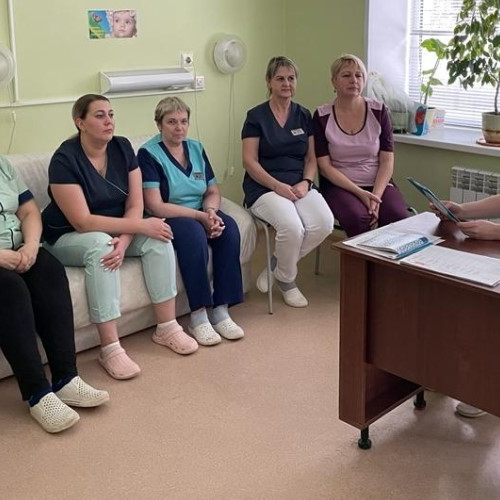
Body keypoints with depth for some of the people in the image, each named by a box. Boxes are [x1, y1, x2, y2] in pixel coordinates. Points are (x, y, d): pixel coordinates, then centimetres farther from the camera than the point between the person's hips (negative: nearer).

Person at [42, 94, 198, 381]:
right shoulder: (65, 159, -22)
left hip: (115, 230, 5)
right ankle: (110, 349, -35)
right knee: (100, 245, -37)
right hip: (68, 237, -5)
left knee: (159, 238, -20)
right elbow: (82, 222, -27)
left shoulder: (122, 148, -6)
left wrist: (124, 239, -29)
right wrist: (140, 225, -30)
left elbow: (135, 205, -9)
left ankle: (167, 328, -13)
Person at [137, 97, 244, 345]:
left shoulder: (196, 148, 10)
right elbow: (155, 207, -18)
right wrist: (200, 216, -22)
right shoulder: (148, 154, -9)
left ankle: (220, 310, -20)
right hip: (167, 220, -5)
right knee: (194, 232, -36)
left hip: (200, 213, 6)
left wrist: (211, 212, -14)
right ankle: (198, 316, -29)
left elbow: (213, 191, 10)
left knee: (228, 227, -25)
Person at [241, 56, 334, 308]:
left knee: (324, 224, -25)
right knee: (292, 228, -33)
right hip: (265, 187, -4)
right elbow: (249, 161, -6)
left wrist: (306, 182, -8)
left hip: (299, 186, 5)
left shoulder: (304, 116, 13)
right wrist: (277, 185, -18)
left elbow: (311, 158, 12)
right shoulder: (256, 116, 0)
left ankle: (275, 267, -1)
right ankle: (287, 281, -1)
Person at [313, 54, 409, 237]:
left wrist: (376, 195, -17)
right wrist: (359, 193, -16)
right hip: (339, 185, -1)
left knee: (398, 217, -29)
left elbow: (387, 161, 0)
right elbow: (325, 166, -5)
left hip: (378, 183, 2)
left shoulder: (379, 111, 3)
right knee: (357, 217, -33)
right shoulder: (322, 117, -1)